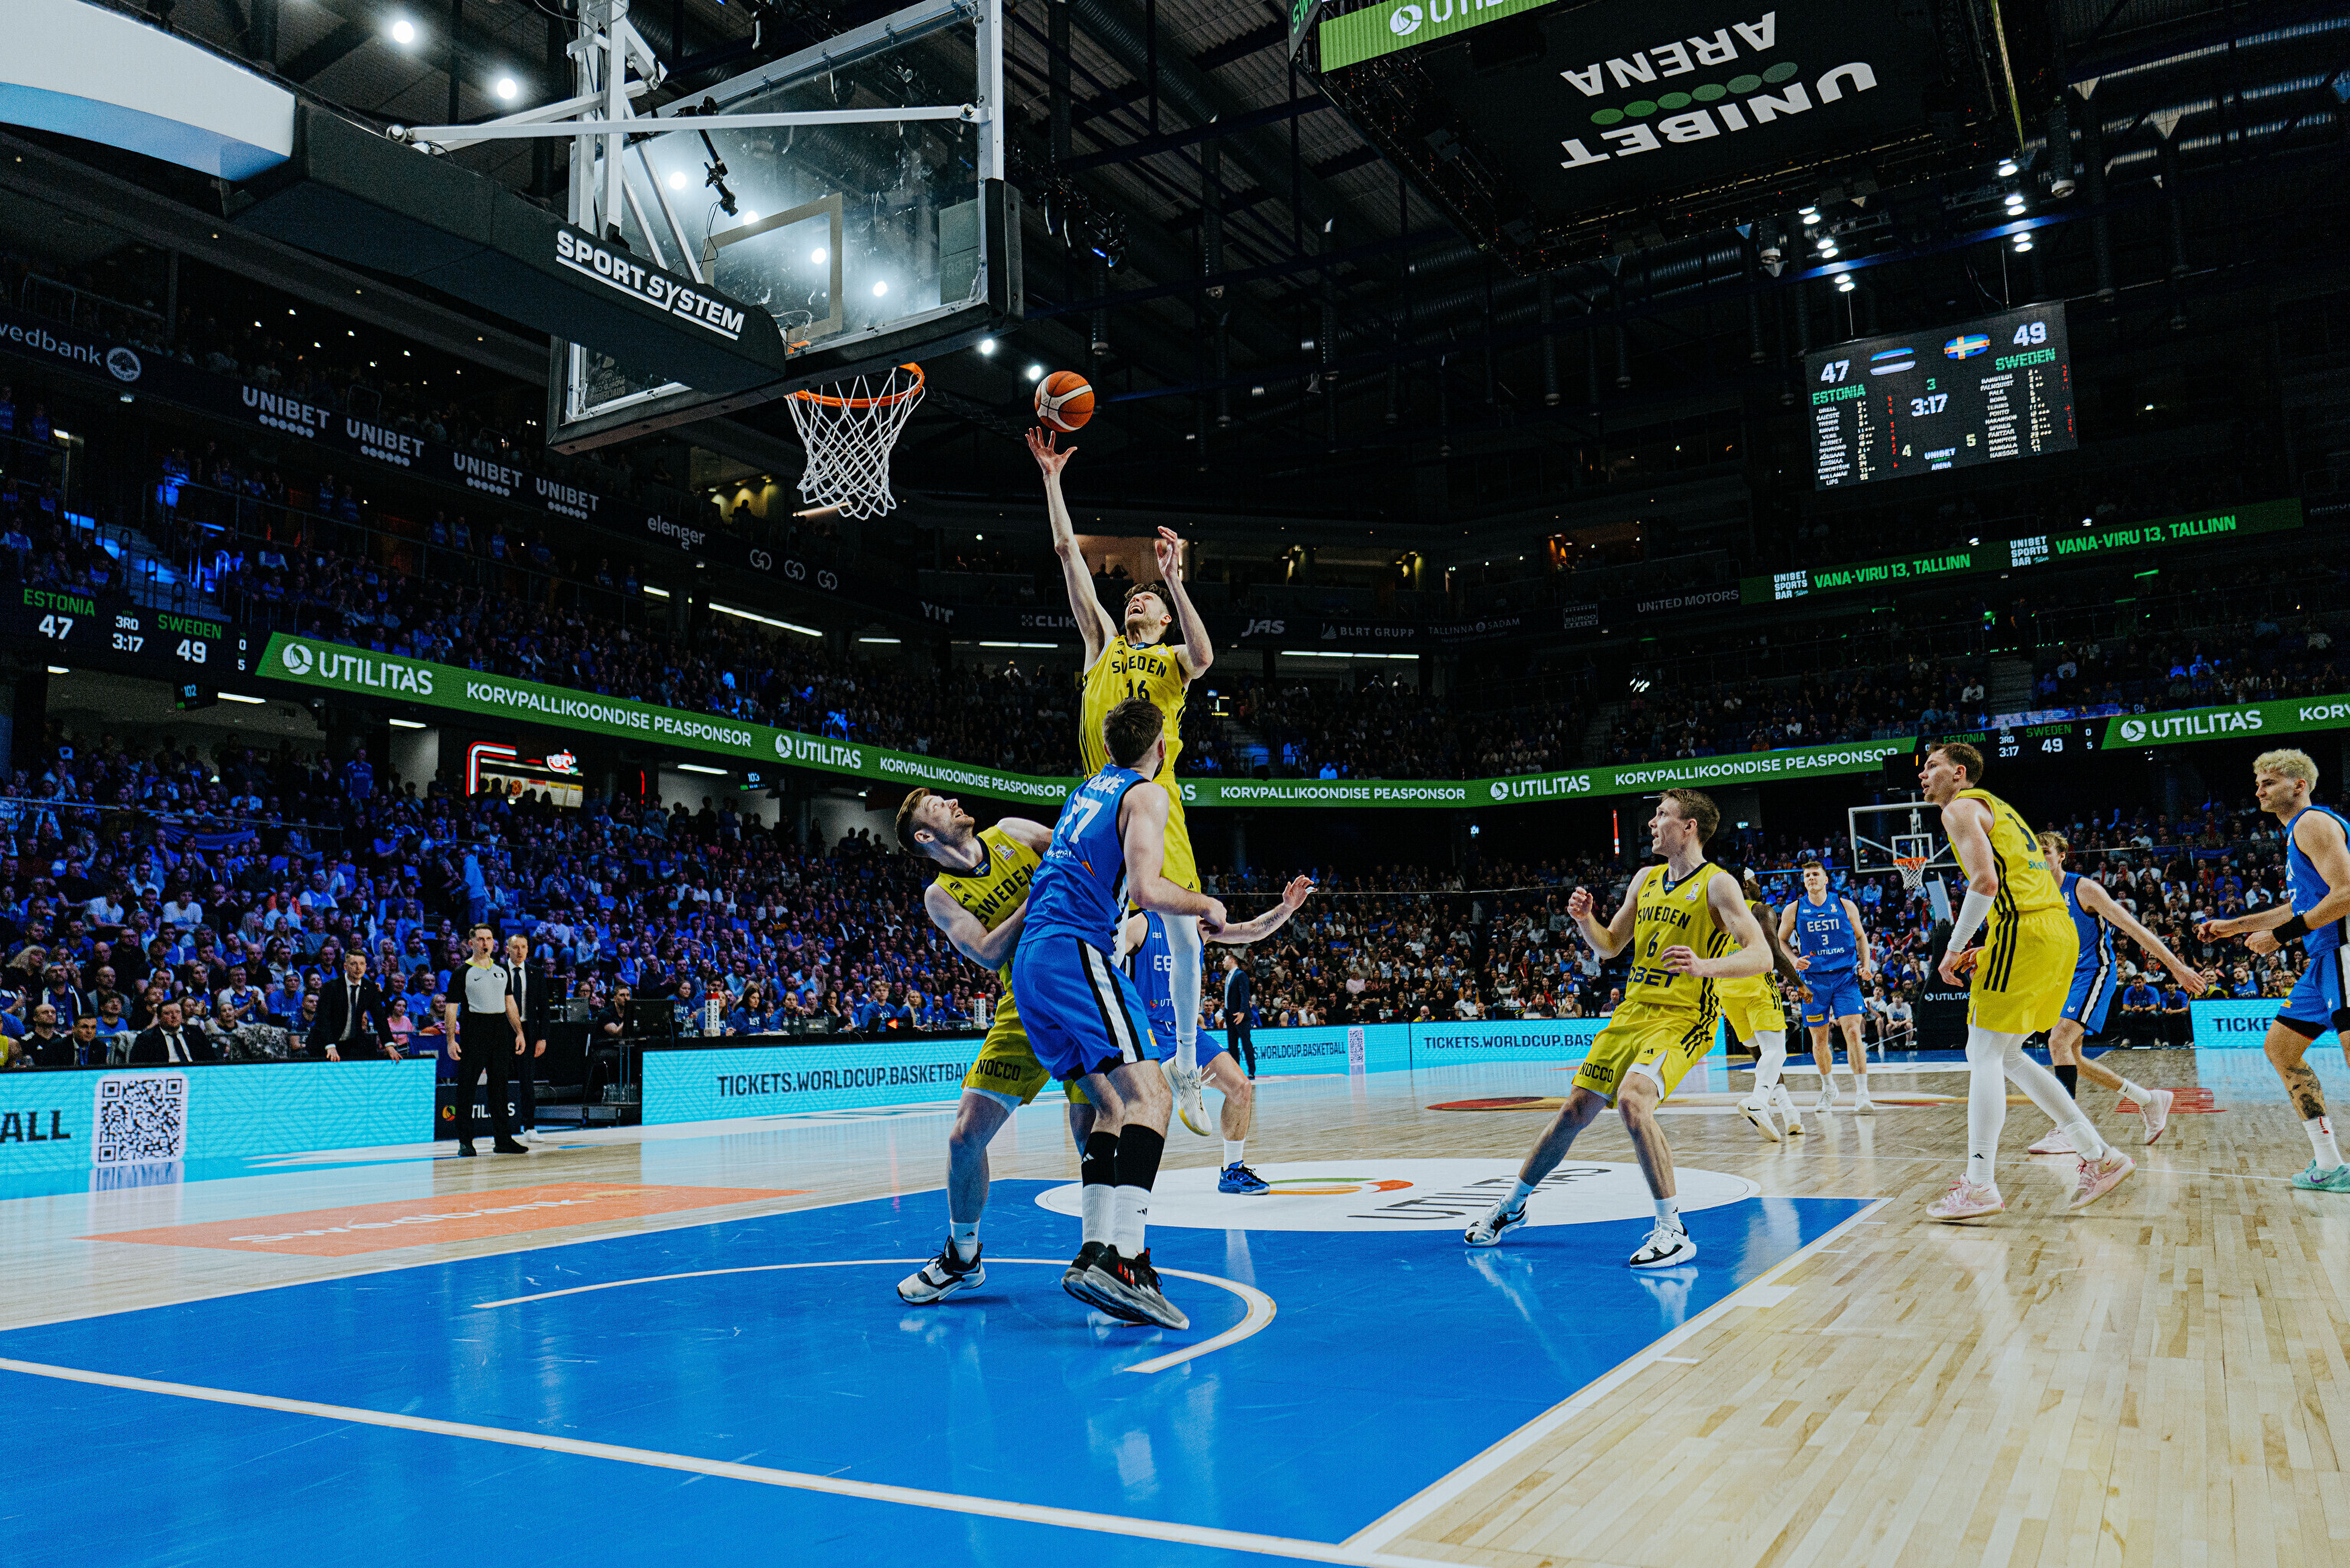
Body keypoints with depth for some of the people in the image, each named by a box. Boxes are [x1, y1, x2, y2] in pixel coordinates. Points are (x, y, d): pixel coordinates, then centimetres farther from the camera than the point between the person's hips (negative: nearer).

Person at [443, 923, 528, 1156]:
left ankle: (503, 1140, 11)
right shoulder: (462, 973, 0)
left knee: (499, 1085, 7)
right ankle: (465, 1141, 5)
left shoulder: (502, 971, 15)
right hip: (472, 1031, -4)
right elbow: (451, 1008, -3)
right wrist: (451, 1040, -12)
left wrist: (519, 1033, 12)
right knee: (466, 1087, -2)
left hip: (500, 1031, 4)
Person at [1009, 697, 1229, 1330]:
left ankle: (1095, 1250, -1)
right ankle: (1122, 1260, -31)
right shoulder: (1147, 796, 0)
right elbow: (1147, 889, -13)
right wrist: (1205, 907, 5)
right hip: (1075, 952, -9)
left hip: (1031, 958, 9)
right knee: (1149, 1094, -17)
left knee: (1113, 1104, 9)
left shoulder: (1086, 791, 25)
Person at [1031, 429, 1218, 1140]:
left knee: (1184, 933, -5)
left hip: (1156, 798, -1)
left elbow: (1204, 657, -12)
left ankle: (1185, 1064, 7)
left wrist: (1176, 580, -13)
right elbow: (1067, 552, 17)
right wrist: (1052, 478, 15)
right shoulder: (1103, 642, 20)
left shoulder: (1173, 659, 15)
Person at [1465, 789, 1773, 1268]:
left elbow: (1761, 955, -17)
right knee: (1574, 1112, 10)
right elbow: (1609, 946, 20)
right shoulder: (1645, 879, 12)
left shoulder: (1717, 884, -9)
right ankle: (1513, 1206, 27)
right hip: (1632, 1012, 7)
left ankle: (1673, 1231, -21)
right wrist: (1583, 919, 0)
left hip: (1682, 1018, -7)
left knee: (1632, 1100, -31)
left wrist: (1705, 966, -33)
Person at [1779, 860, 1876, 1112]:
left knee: (1852, 1031, -15)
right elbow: (1780, 942, 12)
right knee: (1819, 1039, 7)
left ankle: (1862, 1094, -14)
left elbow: (1860, 936, 14)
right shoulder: (1794, 910, 2)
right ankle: (1828, 1088, 31)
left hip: (1845, 977, -1)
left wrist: (1866, 963, -2)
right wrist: (1793, 961, -7)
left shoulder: (1845, 906, 3)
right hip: (1814, 979, 1)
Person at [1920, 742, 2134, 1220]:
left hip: (2023, 931, -9)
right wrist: (1987, 949, 22)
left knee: (1984, 1055, -5)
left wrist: (1954, 949, -9)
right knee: (2006, 1055, 16)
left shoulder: (1960, 808, -3)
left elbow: (1985, 881, -17)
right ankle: (2099, 1156, 16)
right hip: (2060, 931, 9)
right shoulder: (1996, 807, 27)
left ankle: (1980, 1186, -6)